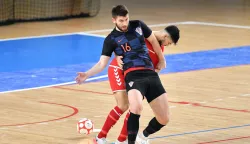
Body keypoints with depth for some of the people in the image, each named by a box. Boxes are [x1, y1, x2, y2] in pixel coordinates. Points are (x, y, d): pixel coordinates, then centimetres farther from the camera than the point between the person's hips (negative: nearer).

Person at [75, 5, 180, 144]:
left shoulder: (138, 25, 10)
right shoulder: (111, 39, 2)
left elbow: (153, 41, 25)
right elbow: (102, 63, 0)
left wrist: (162, 60, 31)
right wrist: (87, 74, -17)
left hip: (151, 74, 4)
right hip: (133, 76, -4)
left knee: (164, 119, 2)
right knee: (136, 108, -37)